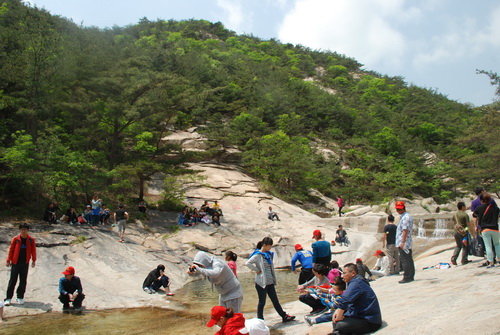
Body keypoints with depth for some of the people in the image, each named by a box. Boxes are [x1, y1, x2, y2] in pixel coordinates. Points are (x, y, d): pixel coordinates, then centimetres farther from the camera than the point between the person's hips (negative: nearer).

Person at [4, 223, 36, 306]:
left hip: (25, 263, 2)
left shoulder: (31, 240, 1)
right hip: (15, 263, -1)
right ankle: (8, 298, 5)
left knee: (23, 281, 7)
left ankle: (20, 297, 18)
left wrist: (33, 260, 5)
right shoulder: (15, 239, -3)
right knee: (12, 281, -1)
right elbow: (11, 250, 0)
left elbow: (33, 250, 6)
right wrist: (8, 260, -1)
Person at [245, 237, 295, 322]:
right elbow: (247, 263, -23)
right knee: (262, 302, 3)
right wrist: (256, 270, -17)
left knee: (275, 300, 13)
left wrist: (274, 279, 13)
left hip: (270, 282, 7)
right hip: (261, 283, -7)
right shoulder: (258, 255, -12)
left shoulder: (269, 254, 11)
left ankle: (284, 316, 19)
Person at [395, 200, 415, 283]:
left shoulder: (405, 217, -14)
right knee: (409, 260, 14)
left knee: (405, 260, -8)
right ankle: (411, 276, 21)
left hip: (404, 243, -11)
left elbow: (405, 230, -21)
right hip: (408, 244, 11)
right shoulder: (404, 216, 19)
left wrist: (402, 242, -24)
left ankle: (407, 277, -6)